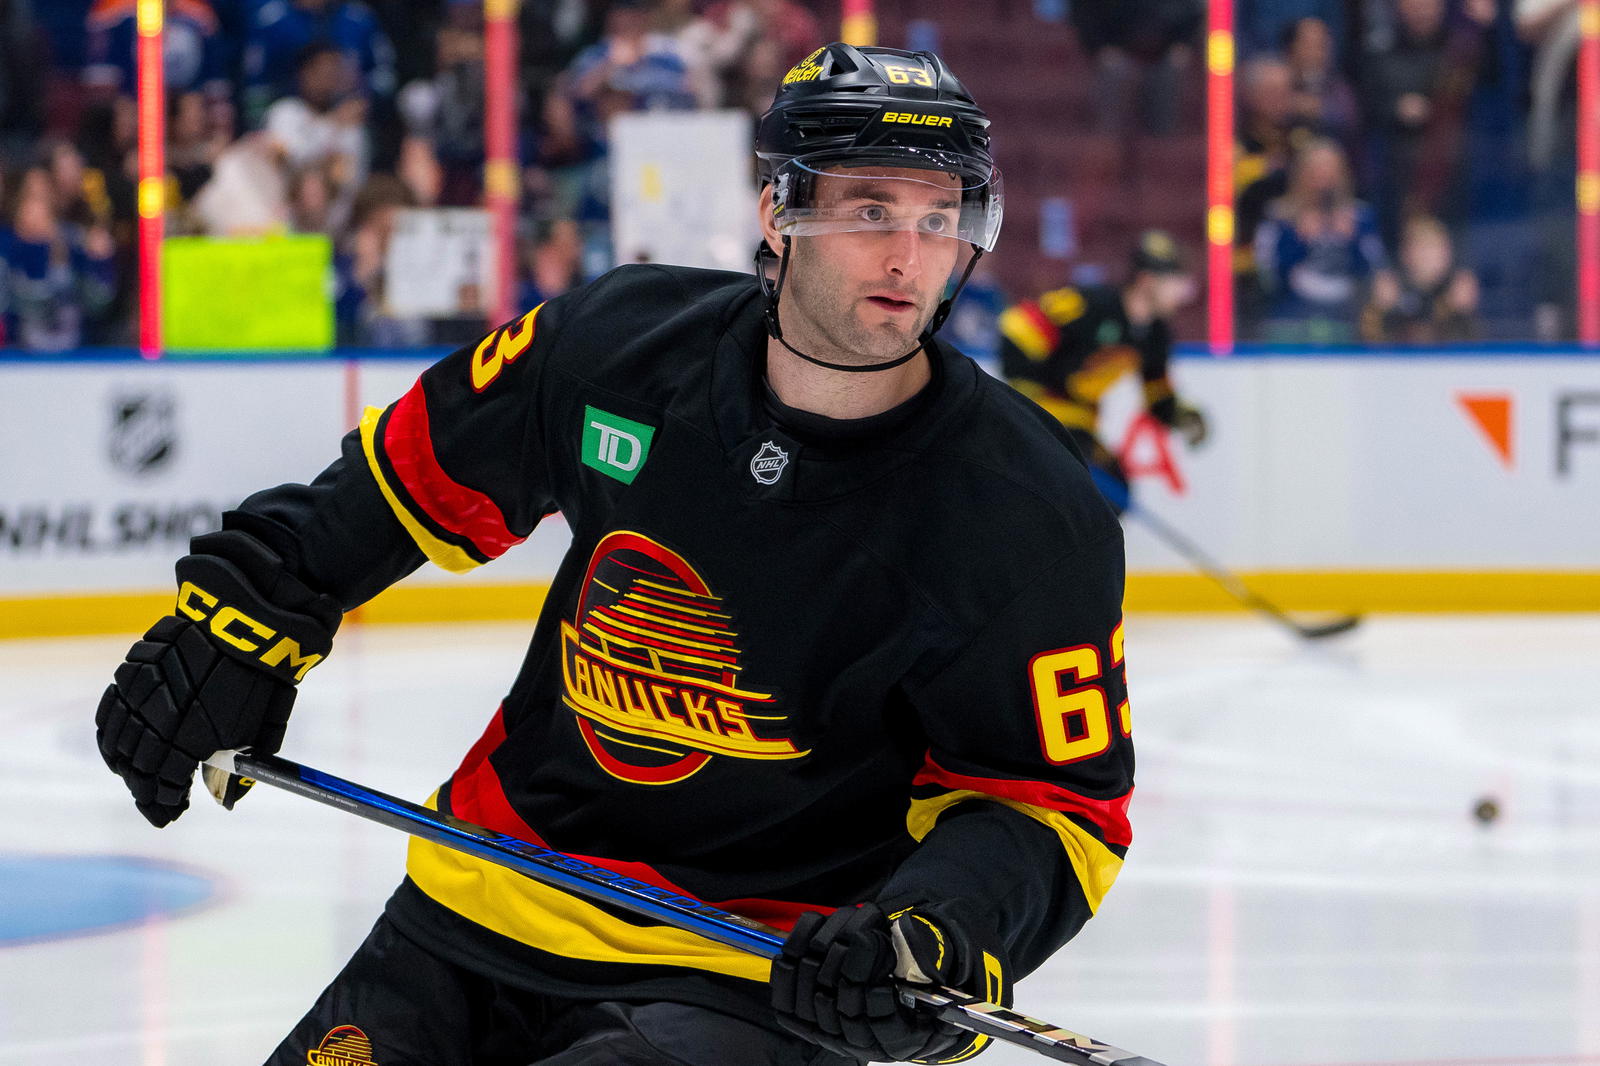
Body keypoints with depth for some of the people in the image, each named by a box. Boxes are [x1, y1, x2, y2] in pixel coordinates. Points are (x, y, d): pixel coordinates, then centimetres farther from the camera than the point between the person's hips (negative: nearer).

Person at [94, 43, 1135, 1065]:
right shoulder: (621, 342, -7)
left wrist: (943, 941, -29)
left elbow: (1060, 799, -12)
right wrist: (243, 619, 7)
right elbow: (419, 467, 10)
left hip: (754, 978, -5)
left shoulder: (1029, 521, -17)